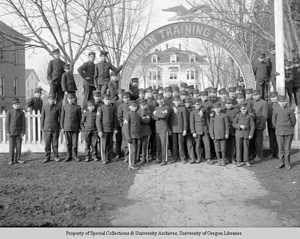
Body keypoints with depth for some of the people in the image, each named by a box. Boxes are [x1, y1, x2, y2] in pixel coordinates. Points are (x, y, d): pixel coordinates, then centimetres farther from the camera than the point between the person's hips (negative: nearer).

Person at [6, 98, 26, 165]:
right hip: (11, 132, -1)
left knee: (19, 146, 3)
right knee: (12, 146, 1)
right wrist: (7, 132, -5)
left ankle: (17, 159, 14)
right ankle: (11, 160, 10)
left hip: (19, 132, 1)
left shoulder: (21, 113, 4)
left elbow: (23, 123, 5)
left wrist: (23, 132, -2)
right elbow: (7, 122, 1)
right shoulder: (9, 112, 1)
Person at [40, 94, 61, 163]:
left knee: (55, 143, 4)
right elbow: (42, 118, 10)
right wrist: (42, 127, 8)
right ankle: (47, 157, 11)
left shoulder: (57, 108, 1)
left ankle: (56, 156, 15)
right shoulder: (44, 108, 4)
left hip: (55, 128, -1)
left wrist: (60, 127, 3)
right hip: (47, 129, 1)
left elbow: (60, 118, 4)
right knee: (47, 144, 3)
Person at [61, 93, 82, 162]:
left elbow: (79, 118, 5)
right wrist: (62, 127, 3)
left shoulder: (78, 107, 0)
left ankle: (74, 155, 16)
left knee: (75, 143, 2)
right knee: (68, 143, 7)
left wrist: (79, 127, 5)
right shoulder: (64, 107, 4)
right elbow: (62, 118, 7)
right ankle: (68, 156, 17)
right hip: (66, 128, 1)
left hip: (75, 128, -1)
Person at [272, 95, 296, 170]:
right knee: (281, 148, 6)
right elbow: (274, 121, 11)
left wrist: (289, 129, 13)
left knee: (287, 148, 3)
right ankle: (281, 162, 16)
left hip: (289, 132, -1)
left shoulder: (290, 110, -6)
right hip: (279, 132, 1)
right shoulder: (276, 110, -1)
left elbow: (293, 120, 4)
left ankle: (287, 163, 12)